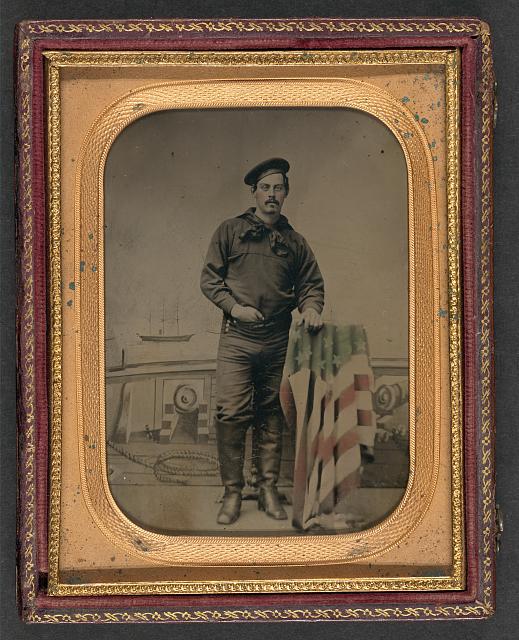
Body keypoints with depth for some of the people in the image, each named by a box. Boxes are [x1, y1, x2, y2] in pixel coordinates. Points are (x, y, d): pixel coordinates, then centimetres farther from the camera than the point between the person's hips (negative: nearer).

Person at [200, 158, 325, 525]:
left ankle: (269, 489, 16)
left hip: (278, 342, 2)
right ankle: (232, 492, 1)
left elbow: (312, 284, 15)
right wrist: (234, 307, -9)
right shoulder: (230, 231, 6)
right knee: (231, 414, -10)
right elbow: (210, 278, 5)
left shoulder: (294, 241, 13)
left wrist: (310, 308, -7)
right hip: (237, 339, -2)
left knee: (273, 418, 6)